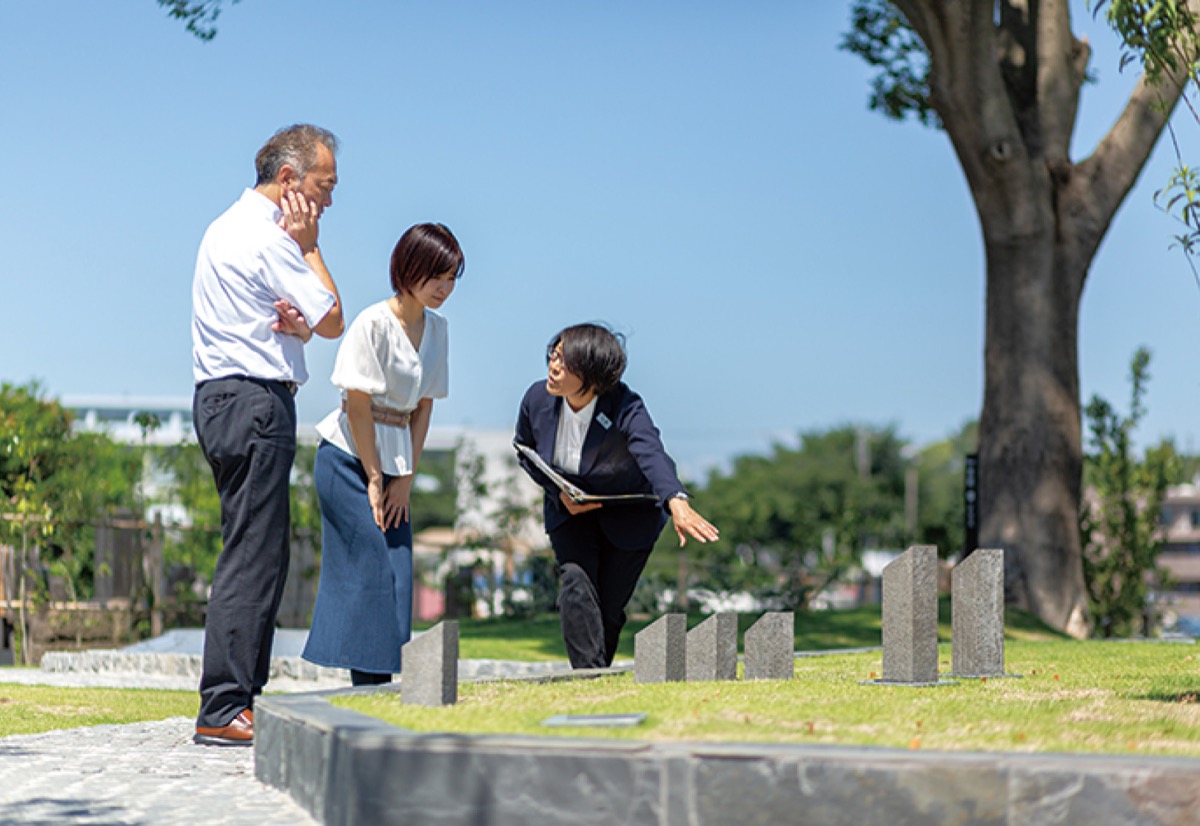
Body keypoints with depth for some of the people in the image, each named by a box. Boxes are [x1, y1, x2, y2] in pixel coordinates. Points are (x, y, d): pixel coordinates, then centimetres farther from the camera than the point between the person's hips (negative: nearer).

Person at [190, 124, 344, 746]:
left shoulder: (231, 227, 21)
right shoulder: (267, 238, -13)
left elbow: (312, 325, 18)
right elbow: (333, 321, -6)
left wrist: (296, 323, -6)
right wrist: (309, 246, 1)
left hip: (226, 398, 11)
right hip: (254, 401, -11)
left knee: (258, 554, 11)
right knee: (252, 555, -11)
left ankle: (243, 697, 12)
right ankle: (223, 711, -13)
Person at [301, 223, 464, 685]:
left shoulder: (436, 329, 7)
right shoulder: (374, 323, -15)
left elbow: (423, 406, 8)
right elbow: (358, 404, -15)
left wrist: (406, 478, 2)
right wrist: (374, 478, -12)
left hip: (392, 461, 7)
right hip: (349, 458, -7)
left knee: (396, 574, 4)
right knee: (373, 569, -12)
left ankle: (375, 691, 8)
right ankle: (369, 687, -9)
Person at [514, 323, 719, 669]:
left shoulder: (626, 410, -32)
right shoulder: (538, 399, -19)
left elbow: (652, 454, -51)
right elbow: (525, 449, 2)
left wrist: (677, 502, -71)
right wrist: (559, 492, -15)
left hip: (629, 512, -3)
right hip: (570, 508, 3)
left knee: (609, 607, 0)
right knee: (576, 585, -20)